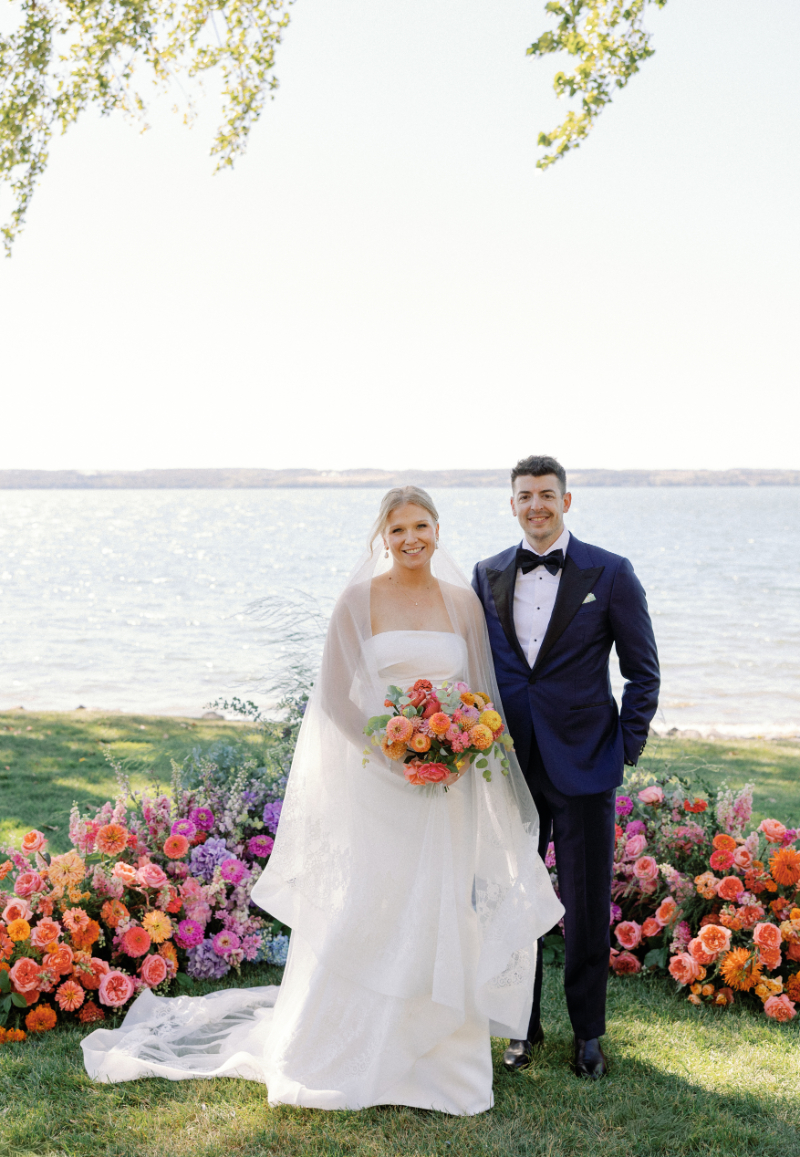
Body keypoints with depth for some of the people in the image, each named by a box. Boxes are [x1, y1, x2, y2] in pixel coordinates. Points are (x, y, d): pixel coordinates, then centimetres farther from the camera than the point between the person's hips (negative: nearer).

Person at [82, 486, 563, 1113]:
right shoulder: (361, 601, -2)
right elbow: (340, 696, -4)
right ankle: (346, 1054, 15)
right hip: (377, 783, -3)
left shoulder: (464, 602, 7)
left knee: (441, 917, 8)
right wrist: (399, 753, -15)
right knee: (361, 913, 0)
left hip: (449, 786, 3)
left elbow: (485, 691, 10)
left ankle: (433, 1050, 22)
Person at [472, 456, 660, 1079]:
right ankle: (523, 1024, 27)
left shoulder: (610, 573, -3)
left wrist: (628, 747, -4)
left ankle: (589, 1031, 23)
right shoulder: (487, 576, 7)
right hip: (510, 765, 3)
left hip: (584, 766, -3)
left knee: (588, 904, 6)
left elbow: (643, 671, 1)